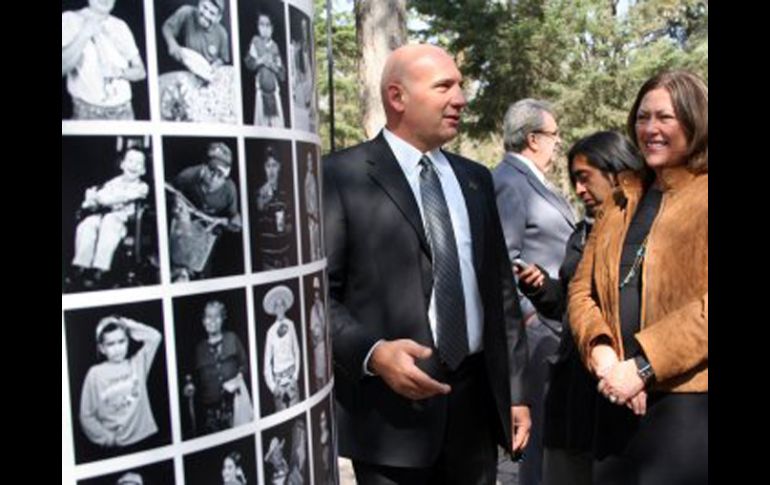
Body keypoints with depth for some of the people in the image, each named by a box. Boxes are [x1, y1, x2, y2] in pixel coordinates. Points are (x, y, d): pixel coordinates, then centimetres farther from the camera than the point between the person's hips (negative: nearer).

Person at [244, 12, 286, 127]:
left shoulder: (274, 46, 14)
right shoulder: (255, 42, 8)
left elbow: (283, 76, 12)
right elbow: (248, 62, -2)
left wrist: (274, 67, -6)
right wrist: (260, 60, -16)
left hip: (274, 89, 3)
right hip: (261, 89, -3)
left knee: (278, 123, -4)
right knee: (262, 121, -10)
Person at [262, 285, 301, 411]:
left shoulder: (290, 325, 1)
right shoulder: (271, 331, -4)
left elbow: (297, 351, 6)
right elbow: (267, 360, -1)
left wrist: (296, 375, -1)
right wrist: (272, 384, -6)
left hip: (291, 374, 1)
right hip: (278, 376, -1)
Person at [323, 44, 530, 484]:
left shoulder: (475, 179, 12)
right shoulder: (342, 176, -6)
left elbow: (500, 288, 14)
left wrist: (515, 389, 13)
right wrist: (373, 354, -23)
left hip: (477, 398, 6)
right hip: (392, 407, -5)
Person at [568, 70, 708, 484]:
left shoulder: (701, 195, -5)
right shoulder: (623, 199, 15)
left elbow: (702, 303, -16)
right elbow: (582, 287, 10)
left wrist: (643, 366, -18)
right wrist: (601, 353, -8)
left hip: (688, 400, -6)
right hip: (617, 396, 6)